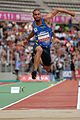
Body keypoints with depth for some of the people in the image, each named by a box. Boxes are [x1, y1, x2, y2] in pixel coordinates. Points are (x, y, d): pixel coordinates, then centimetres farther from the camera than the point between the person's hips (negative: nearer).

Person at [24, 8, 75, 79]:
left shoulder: (46, 19, -11)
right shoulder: (33, 24, -1)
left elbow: (56, 10, -4)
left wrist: (69, 12, -2)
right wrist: (27, 39, 38)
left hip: (47, 47, 1)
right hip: (38, 45, -1)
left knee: (48, 69, 9)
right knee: (39, 49, -42)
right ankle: (35, 70, -45)